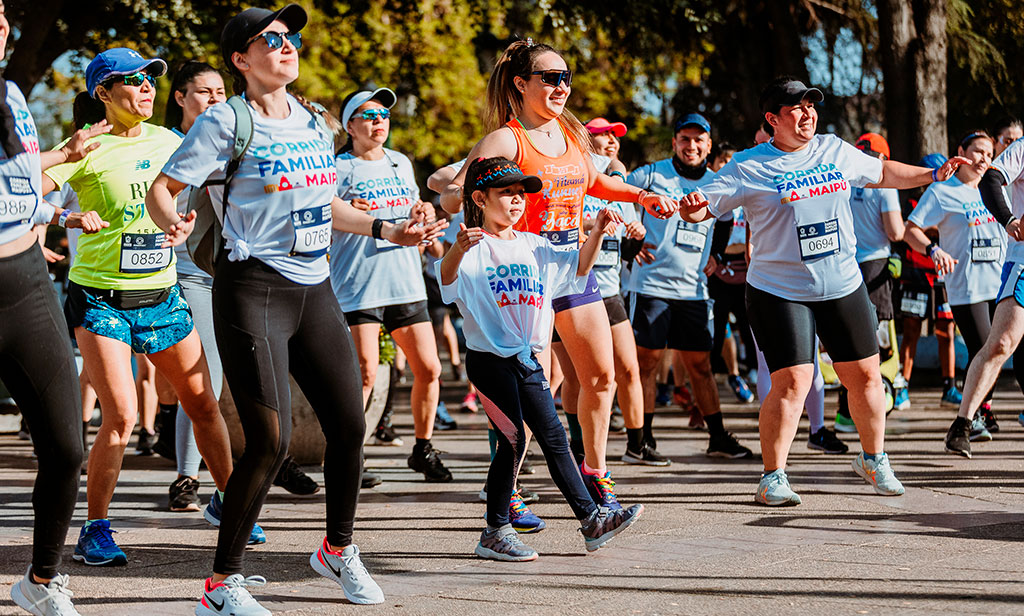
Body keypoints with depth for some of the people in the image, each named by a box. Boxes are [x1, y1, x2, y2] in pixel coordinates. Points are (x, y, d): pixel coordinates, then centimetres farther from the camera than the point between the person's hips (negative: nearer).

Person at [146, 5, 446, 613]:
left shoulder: (314, 122, 14)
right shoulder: (226, 122, -6)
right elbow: (163, 187, -6)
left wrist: (386, 230, 22)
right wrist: (172, 222, -25)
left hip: (315, 289, 7)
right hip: (253, 288, -7)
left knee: (349, 426, 7)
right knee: (271, 441, -13)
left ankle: (339, 550, 32)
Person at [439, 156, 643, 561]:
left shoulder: (534, 248, 13)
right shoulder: (475, 249, -8)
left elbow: (577, 268, 21)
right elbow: (448, 276, -28)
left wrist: (597, 233, 3)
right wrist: (458, 249, -50)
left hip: (527, 360, 7)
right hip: (489, 358, -7)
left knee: (553, 436, 9)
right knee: (512, 439, -8)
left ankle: (591, 518, 14)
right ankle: (495, 532, 1)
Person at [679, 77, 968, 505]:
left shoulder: (836, 151, 7)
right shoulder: (748, 168, -8)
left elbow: (882, 173, 24)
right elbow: (703, 206, -9)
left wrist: (933, 174, 22)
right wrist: (691, 209, -32)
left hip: (843, 287, 5)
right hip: (779, 290, -5)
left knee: (865, 375, 8)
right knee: (792, 381, -14)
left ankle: (873, 459, 30)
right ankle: (773, 478, -2)